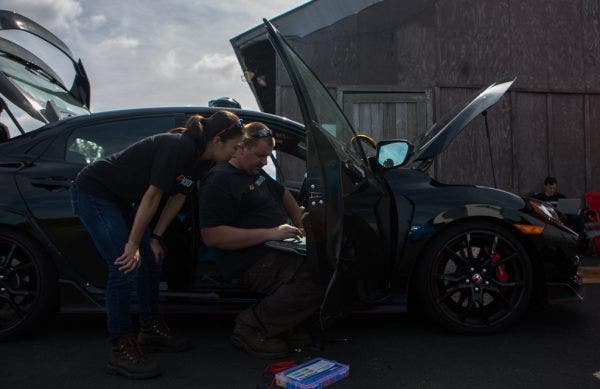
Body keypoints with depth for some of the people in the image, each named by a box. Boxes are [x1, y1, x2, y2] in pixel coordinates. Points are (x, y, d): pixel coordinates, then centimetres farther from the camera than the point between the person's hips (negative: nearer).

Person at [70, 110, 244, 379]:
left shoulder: (199, 158, -1)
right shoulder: (178, 147, -28)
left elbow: (177, 197, 5)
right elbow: (152, 197, -27)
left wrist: (155, 238, 1)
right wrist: (133, 244, -22)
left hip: (122, 200, 9)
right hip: (93, 193, -9)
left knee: (151, 261, 9)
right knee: (126, 268, -13)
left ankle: (151, 330, 25)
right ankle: (120, 351, -2)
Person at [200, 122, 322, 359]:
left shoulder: (256, 173, 21)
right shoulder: (220, 180, -10)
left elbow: (283, 194, 37)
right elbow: (211, 236, -20)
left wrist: (301, 225, 20)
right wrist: (270, 233, -22)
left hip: (275, 251, 10)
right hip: (253, 264, -10)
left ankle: (283, 326, 1)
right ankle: (251, 326, -14)